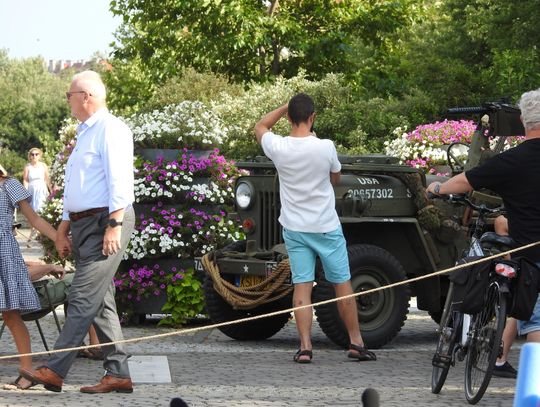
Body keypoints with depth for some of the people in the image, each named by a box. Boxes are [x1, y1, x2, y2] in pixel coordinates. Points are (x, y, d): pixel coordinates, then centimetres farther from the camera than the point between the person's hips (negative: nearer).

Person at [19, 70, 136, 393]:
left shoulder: (111, 129, -10)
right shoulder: (85, 133, 22)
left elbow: (120, 179, -19)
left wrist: (114, 225, -24)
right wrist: (64, 229, 23)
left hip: (105, 223, -10)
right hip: (83, 223, 10)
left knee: (84, 299, -13)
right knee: (101, 302, 7)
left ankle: (55, 371, -18)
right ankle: (118, 374, 9)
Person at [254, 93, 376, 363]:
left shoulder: (278, 148, -11)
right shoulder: (325, 148, -15)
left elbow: (260, 127, 13)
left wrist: (286, 106, 9)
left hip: (294, 229, 2)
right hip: (326, 227, -2)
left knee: (302, 286, 2)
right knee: (343, 285, 9)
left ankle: (305, 347, -5)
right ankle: (356, 342, 15)